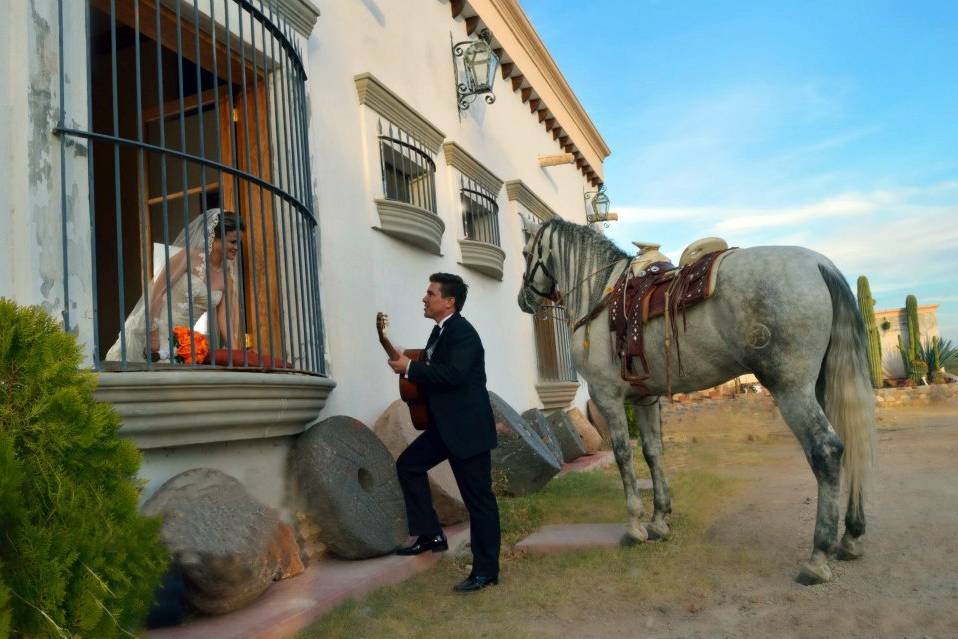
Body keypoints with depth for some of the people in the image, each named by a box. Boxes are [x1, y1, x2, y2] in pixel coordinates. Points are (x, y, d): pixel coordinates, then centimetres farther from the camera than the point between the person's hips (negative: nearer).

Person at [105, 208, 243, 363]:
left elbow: (224, 318, 0)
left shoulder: (226, 278, 3)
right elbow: (157, 292, -14)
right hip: (154, 329, -5)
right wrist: (153, 334, -19)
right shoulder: (189, 256, -11)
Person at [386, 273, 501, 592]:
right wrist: (412, 369, 4)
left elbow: (454, 374, -30)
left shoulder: (462, 332, -17)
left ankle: (486, 570, 8)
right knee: (408, 464, 12)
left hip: (468, 426, -10)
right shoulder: (441, 331, 13)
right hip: (446, 425, 10)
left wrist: (411, 368, -21)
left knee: (478, 497, -2)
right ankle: (431, 535, 19)